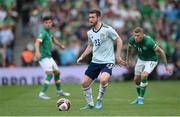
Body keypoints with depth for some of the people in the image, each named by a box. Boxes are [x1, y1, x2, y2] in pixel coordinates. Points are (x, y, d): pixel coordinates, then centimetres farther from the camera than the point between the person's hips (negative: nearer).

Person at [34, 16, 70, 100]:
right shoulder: (43, 32, -18)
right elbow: (37, 42, -35)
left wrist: (60, 45, 47)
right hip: (44, 57, -10)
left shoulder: (48, 32, 10)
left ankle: (59, 91, 35)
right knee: (50, 74, -22)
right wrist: (37, 51, -53)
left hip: (49, 57, 10)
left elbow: (53, 39, 32)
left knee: (57, 72, 18)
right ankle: (42, 93, -22)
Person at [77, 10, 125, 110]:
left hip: (107, 61, -6)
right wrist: (82, 57, 14)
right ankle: (90, 104, 19)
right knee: (85, 83, 1)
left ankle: (99, 100, -6)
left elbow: (119, 40, -5)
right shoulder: (90, 33, 6)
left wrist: (118, 56, -9)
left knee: (103, 79, -31)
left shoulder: (107, 29, -12)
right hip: (95, 61, 6)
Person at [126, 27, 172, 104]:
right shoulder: (132, 40, -20)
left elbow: (161, 51, -24)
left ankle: (141, 98, -14)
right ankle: (139, 97, 31)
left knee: (144, 75, -25)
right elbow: (129, 47, 7)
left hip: (151, 60, -6)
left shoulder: (149, 42, -35)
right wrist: (127, 59, 16)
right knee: (136, 79, 7)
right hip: (141, 59, 6)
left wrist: (166, 65, -20)